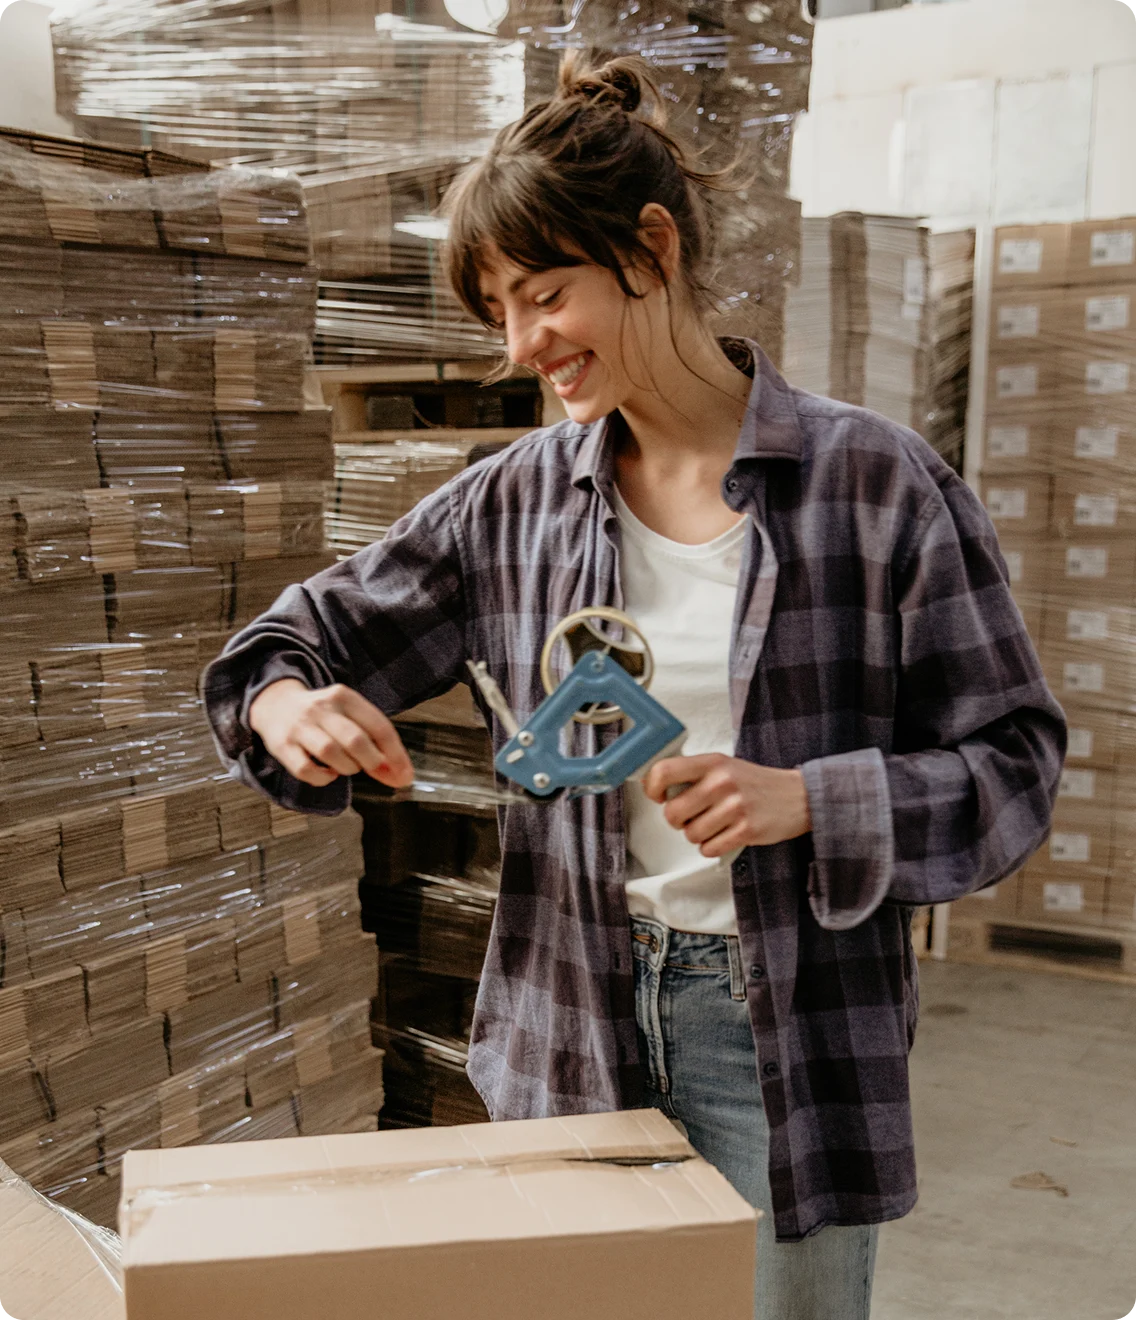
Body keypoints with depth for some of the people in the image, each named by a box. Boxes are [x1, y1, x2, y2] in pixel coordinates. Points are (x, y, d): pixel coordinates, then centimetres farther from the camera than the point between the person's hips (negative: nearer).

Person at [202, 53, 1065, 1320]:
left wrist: (807, 800, -24)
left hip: (787, 1029, -3)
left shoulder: (876, 484, -10)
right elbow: (321, 628, 9)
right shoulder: (519, 499, 1)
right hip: (578, 1026, 4)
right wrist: (284, 702, -13)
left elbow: (1012, 765, -8)